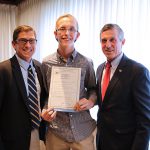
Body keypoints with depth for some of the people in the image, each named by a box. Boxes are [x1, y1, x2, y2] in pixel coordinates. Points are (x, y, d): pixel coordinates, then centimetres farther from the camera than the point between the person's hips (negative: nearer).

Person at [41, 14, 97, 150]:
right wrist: (44, 111, -11)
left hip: (83, 131, 0)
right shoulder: (46, 63, -2)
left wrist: (91, 101, -11)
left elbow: (93, 89, 9)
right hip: (56, 130, 0)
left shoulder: (86, 63, -3)